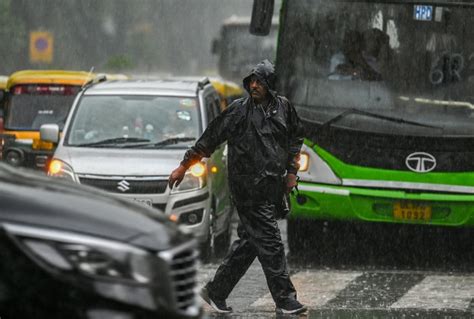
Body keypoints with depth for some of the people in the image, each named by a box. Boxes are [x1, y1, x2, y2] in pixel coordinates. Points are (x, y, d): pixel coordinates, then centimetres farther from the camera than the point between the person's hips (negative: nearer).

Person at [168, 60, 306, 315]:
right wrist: (183, 167, 4)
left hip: (273, 186, 6)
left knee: (249, 241, 9)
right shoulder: (239, 110, -4)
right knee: (269, 241, -9)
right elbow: (209, 139, 2)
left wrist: (291, 172, 17)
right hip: (248, 187, -6)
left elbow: (296, 138, 24)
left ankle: (216, 292, 19)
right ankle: (284, 299, -6)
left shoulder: (283, 107, 9)